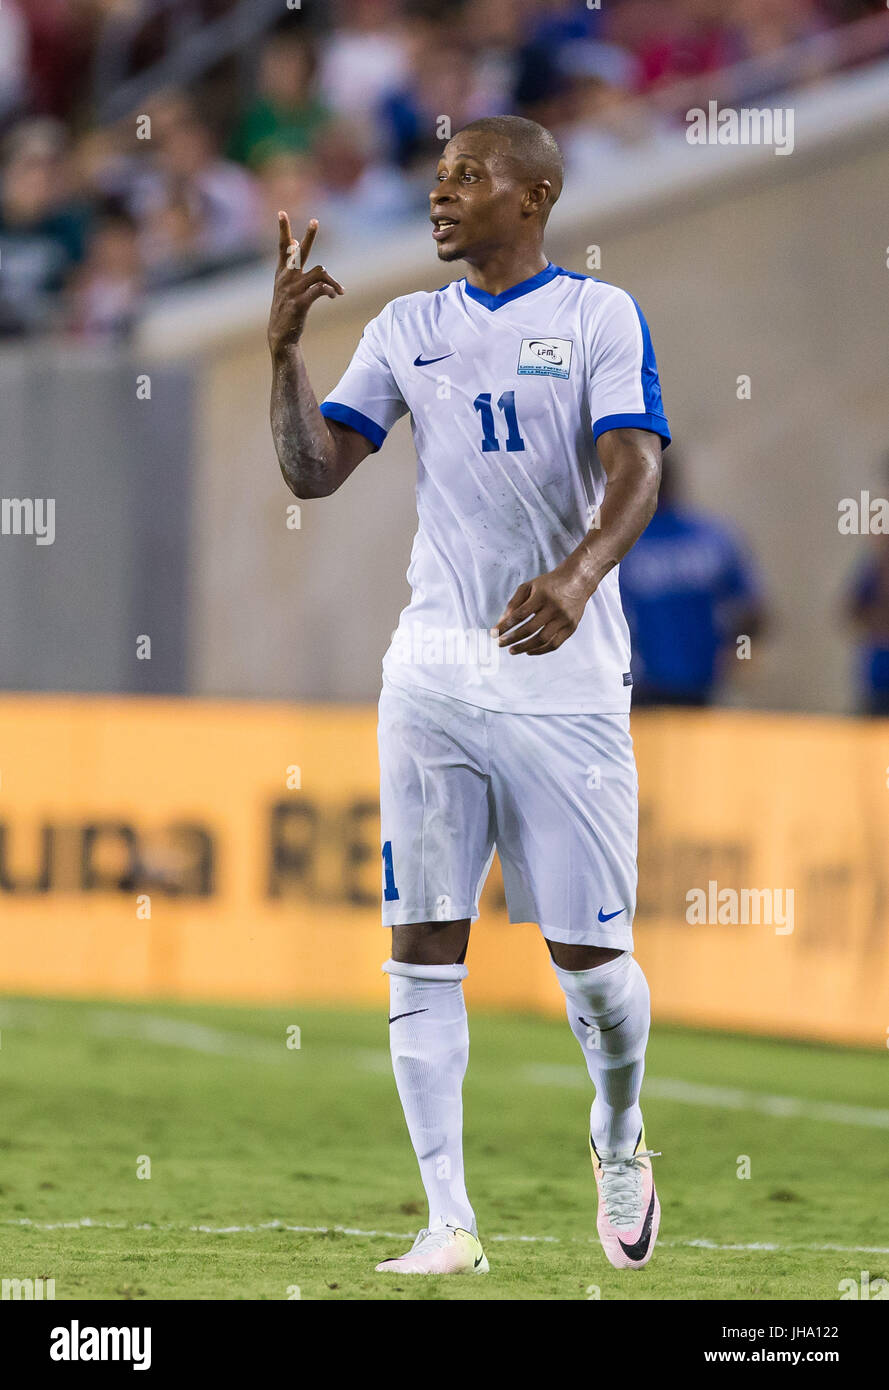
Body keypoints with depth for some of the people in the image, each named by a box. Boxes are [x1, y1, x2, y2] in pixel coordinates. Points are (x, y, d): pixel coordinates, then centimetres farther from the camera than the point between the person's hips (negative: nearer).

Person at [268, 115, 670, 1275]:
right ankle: (450, 1227, 0)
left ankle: (620, 1140, 30)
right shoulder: (408, 329, 11)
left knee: (588, 951, 0)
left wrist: (577, 576, -32)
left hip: (565, 678, -4)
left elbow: (635, 478, -13)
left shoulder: (599, 317, -2)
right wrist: (285, 350, -7)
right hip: (434, 671, 4)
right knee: (423, 947, -3)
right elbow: (315, 472, 8)